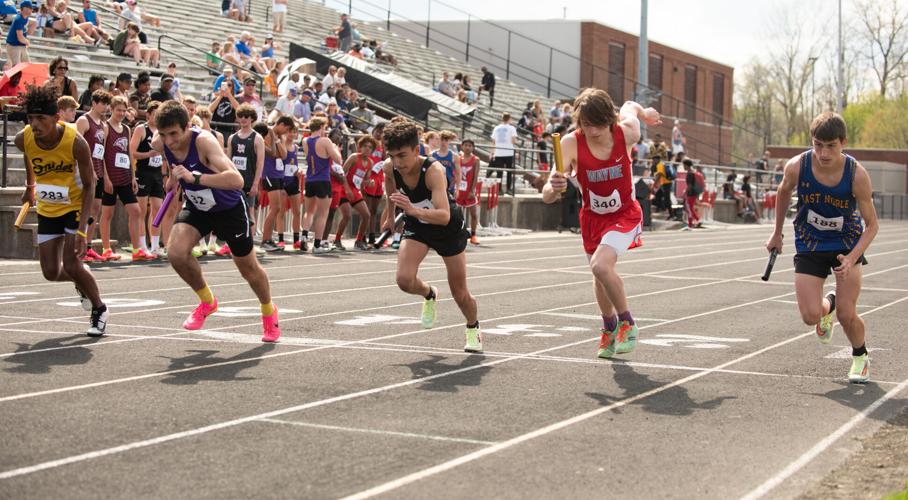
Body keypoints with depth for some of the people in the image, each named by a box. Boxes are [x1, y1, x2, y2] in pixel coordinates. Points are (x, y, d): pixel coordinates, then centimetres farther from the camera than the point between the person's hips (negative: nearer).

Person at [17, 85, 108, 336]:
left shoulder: (75, 142, -30)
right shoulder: (23, 139, -19)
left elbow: (89, 186, -21)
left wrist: (82, 230, -29)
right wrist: (30, 187, 21)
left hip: (76, 205, -4)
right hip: (47, 209, 4)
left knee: (71, 264, -16)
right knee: (51, 272, 3)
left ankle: (100, 310, 8)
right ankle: (82, 283, 37)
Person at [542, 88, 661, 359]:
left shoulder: (626, 133, -25)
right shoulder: (570, 144, -26)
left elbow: (630, 106, 1)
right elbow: (547, 197, -31)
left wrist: (644, 113, 23)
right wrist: (554, 187, -54)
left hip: (625, 214, -3)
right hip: (592, 217, 3)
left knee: (601, 265, -27)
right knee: (600, 277, 19)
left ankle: (627, 322, -3)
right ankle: (610, 328, 49)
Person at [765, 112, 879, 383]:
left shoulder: (857, 174, -25)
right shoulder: (797, 167, -21)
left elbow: (872, 224, -16)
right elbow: (784, 192, 4)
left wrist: (852, 258, -31)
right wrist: (777, 233, 12)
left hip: (848, 244, -1)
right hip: (809, 245, 1)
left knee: (847, 315, -10)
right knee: (811, 317, -10)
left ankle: (860, 356, 24)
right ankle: (829, 304, 29)